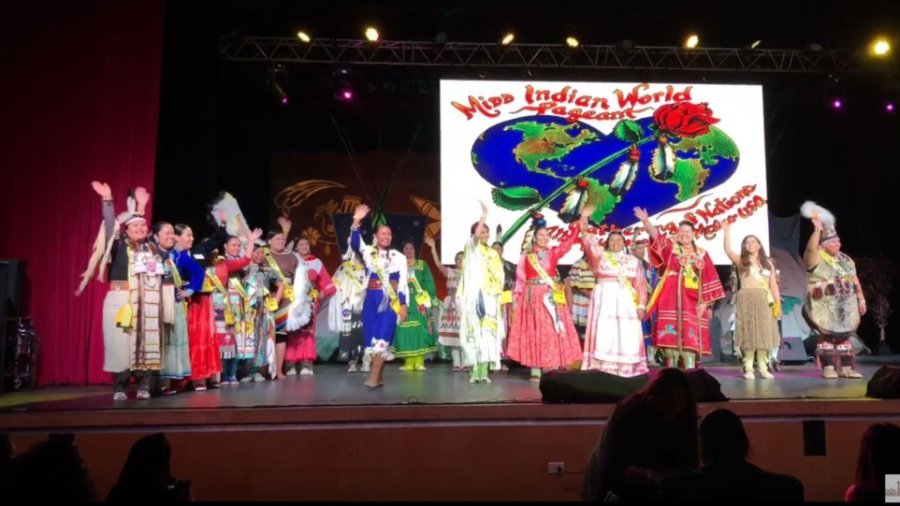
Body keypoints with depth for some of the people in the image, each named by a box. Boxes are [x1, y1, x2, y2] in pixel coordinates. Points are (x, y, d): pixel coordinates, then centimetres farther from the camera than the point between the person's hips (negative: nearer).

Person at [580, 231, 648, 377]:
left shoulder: (633, 261, 13)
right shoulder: (601, 256, 10)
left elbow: (640, 285, 8)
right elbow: (589, 242, -8)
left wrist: (641, 305, -1)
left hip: (626, 302, 2)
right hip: (605, 300, -2)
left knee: (627, 336, -2)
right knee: (604, 334, -6)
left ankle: (626, 368, 3)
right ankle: (603, 368, -6)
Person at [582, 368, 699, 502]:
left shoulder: (685, 418, -11)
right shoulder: (629, 412, -24)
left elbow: (688, 463, -13)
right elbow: (616, 466, -29)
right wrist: (651, 476, -42)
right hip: (618, 488, -4)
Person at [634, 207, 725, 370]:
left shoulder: (702, 254, 11)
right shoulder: (670, 247, 7)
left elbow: (709, 280, 8)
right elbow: (656, 236, -11)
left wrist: (705, 303, 0)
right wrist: (646, 221, -29)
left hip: (692, 302, 1)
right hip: (671, 301, -1)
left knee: (690, 340, -4)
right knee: (671, 338, -3)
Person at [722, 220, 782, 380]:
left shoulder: (768, 263, 14)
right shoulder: (741, 261, 7)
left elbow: (773, 285, 11)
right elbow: (728, 250, -13)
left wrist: (778, 304, 3)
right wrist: (727, 232, -19)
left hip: (764, 302, 3)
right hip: (747, 300, -3)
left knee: (764, 334, 2)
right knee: (749, 334, -4)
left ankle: (763, 368, 9)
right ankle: (748, 368, -2)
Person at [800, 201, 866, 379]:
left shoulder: (846, 260, 13)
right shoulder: (816, 258, -7)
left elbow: (855, 281, 15)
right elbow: (811, 248, -31)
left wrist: (861, 299, 11)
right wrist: (818, 229, -31)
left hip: (845, 307, 6)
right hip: (824, 307, -6)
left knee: (844, 335, 9)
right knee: (827, 335, -3)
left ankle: (846, 368, 15)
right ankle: (828, 368, 4)